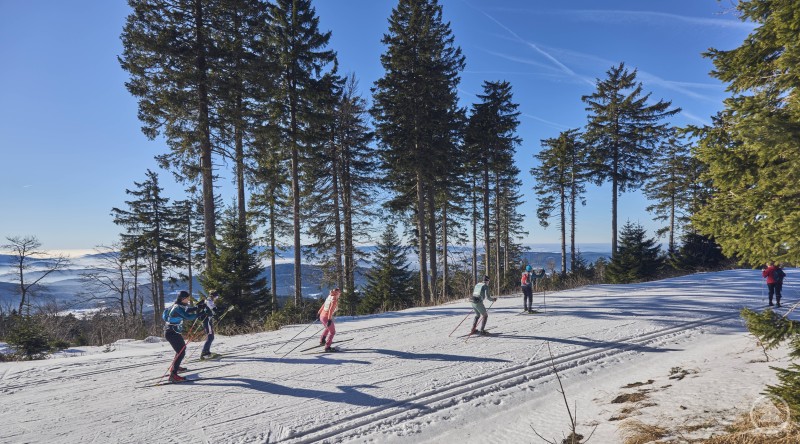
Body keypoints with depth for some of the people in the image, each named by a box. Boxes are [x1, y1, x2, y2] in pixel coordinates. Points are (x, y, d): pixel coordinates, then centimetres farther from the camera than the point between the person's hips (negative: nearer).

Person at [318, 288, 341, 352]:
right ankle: (327, 347, -4)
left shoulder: (329, 297, 9)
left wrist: (319, 312, 30)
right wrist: (329, 319, -29)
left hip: (322, 316, 9)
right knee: (332, 332, 2)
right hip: (327, 317, -9)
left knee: (328, 328, 33)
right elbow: (331, 309, -25)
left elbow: (323, 305, 20)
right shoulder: (334, 299, -16)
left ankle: (322, 341, 41)